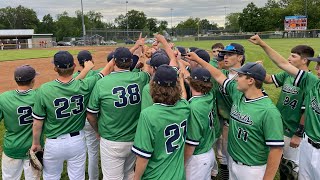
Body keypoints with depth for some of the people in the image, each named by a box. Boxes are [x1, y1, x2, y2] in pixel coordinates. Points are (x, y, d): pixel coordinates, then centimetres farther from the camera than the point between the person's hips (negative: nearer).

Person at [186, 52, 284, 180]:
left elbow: (277, 148, -25)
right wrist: (197, 59, 15)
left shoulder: (269, 111, -25)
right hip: (232, 161, 7)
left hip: (253, 169, -7)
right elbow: (219, 76, 10)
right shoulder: (237, 93, -3)